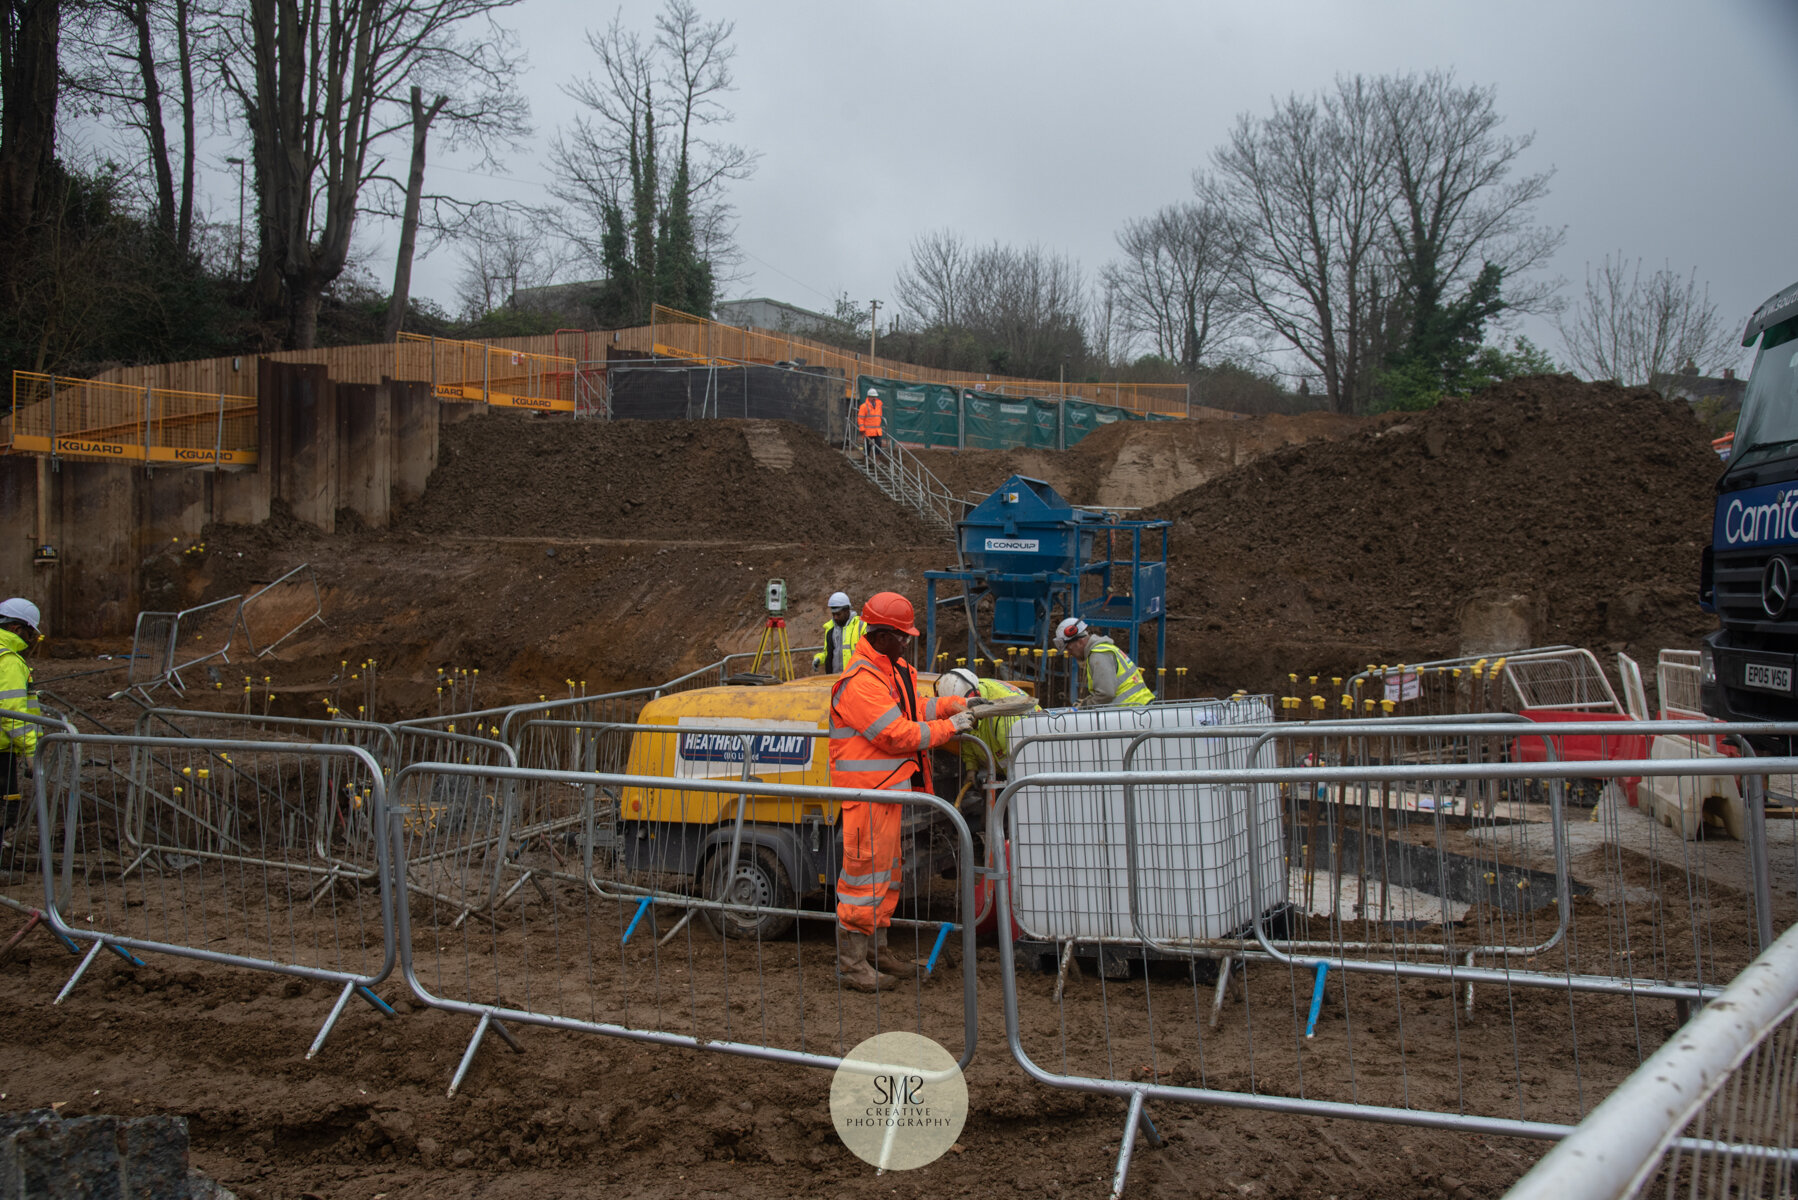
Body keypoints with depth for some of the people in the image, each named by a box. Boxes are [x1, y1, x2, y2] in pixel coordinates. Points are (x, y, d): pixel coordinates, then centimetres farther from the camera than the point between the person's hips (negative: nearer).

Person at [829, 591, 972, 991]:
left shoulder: (893, 669, 12)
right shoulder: (860, 682, -21)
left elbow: (913, 706, 23)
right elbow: (897, 735, -22)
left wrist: (951, 705, 9)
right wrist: (948, 727, -13)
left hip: (890, 789, 11)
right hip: (868, 792, -11)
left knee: (886, 870, 19)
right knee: (866, 872, -5)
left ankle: (876, 948, 31)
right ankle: (851, 963, 2)